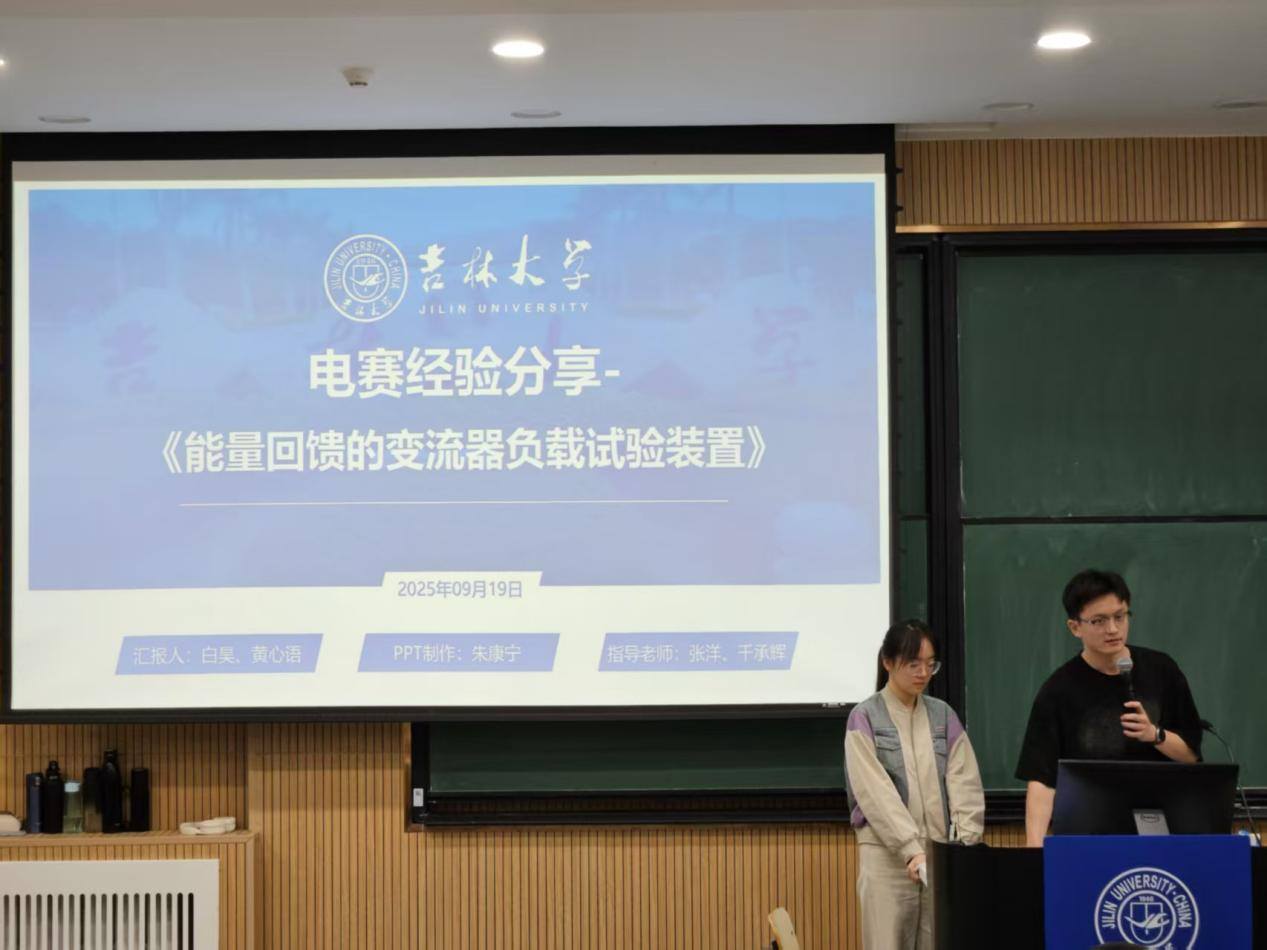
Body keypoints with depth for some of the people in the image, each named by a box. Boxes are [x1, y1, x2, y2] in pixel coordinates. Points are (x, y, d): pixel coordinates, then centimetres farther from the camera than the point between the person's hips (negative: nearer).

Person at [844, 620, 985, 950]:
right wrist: (912, 849, -21)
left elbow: (965, 783, 2)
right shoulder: (865, 718, -2)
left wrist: (966, 844, -12)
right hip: (888, 854, -3)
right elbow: (876, 792, -12)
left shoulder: (943, 716, 10)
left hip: (941, 853, 3)